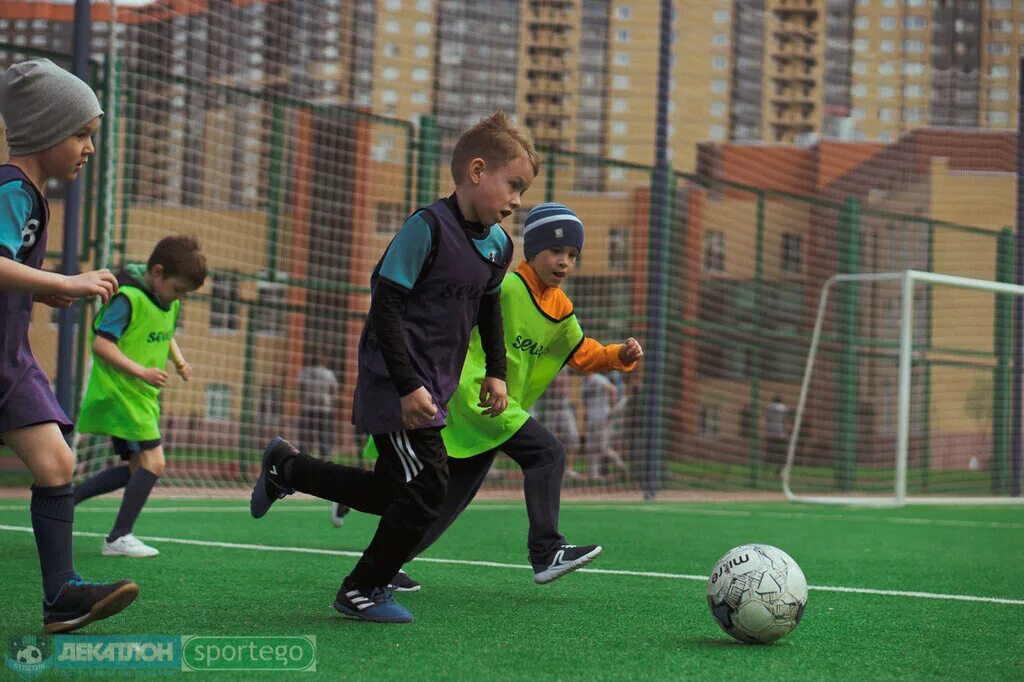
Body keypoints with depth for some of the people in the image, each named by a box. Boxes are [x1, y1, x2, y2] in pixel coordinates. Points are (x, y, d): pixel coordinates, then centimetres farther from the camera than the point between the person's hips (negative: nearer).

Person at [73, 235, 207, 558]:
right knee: (153, 462, -13)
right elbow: (101, 344, -24)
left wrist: (179, 360, 6)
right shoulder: (128, 298, -19)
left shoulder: (170, 302, 9)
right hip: (121, 394, -10)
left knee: (136, 467, 13)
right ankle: (119, 538, -5)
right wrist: (141, 372, -28)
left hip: (144, 397, 10)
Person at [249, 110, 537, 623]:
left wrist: (496, 372, 20)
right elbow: (385, 305, -20)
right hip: (395, 385, -9)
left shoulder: (498, 244, 7)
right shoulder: (428, 227, -18)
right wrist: (408, 385, -24)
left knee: (392, 493, 16)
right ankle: (363, 590, 8)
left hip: (432, 388, 9)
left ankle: (286, 467, 34)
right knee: (427, 489, -10)